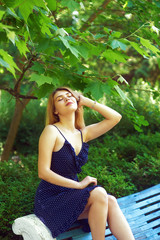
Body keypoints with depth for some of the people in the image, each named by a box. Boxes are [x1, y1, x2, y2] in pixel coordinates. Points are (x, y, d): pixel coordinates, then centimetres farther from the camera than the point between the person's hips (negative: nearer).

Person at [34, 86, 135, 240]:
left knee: (110, 201, -20)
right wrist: (79, 184, -17)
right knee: (99, 194, -26)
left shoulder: (83, 134, 10)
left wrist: (86, 101, 6)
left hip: (71, 195, 6)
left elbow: (115, 117, 7)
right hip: (50, 200, -6)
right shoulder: (51, 131, -10)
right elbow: (43, 172, -16)